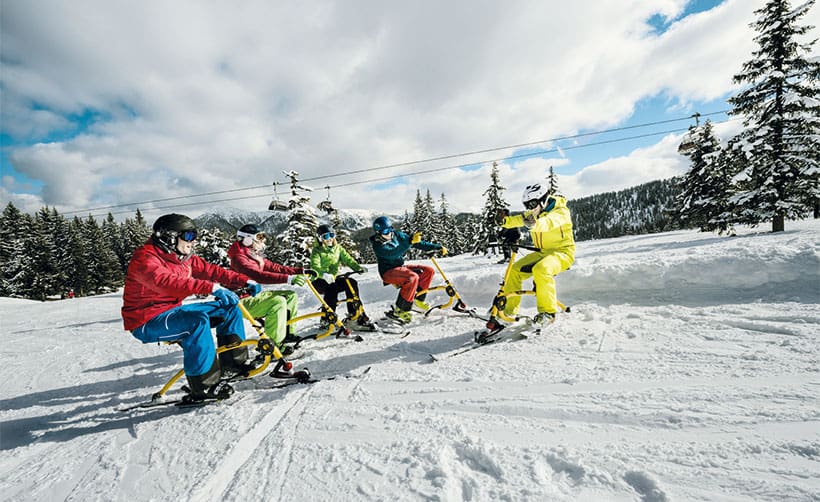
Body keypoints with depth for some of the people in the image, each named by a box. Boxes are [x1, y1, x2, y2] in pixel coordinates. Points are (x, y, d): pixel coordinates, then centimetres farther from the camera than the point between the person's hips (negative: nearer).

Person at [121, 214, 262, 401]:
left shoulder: (183, 257, 6)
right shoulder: (145, 258, -20)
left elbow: (209, 270, 2)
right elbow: (167, 282, -39)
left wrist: (245, 281, -10)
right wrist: (212, 288, -51)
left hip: (173, 311, 9)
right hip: (146, 322, -8)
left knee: (229, 307, 1)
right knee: (198, 321, -35)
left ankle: (234, 360, 8)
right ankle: (203, 385, -25)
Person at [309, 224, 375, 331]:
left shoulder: (338, 248, 10)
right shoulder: (317, 251, -7)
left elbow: (348, 259, -1)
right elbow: (315, 267, -24)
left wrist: (358, 267, -21)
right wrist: (324, 274, -46)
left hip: (333, 279, 5)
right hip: (319, 281, -5)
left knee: (351, 282, -19)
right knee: (331, 289, -35)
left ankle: (355, 315, -14)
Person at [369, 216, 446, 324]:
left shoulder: (397, 235, 2)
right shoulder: (378, 246, -17)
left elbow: (418, 243, 4)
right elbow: (393, 253, -34)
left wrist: (437, 247, 2)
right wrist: (410, 242, -42)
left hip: (401, 267, 7)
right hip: (388, 272, -7)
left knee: (429, 270, -5)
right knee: (413, 277, -33)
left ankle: (418, 299, 6)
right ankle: (399, 311, -25)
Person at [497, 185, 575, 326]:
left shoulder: (561, 211, -15)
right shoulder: (534, 214, 8)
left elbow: (549, 222, -37)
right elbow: (520, 219, -5)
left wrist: (534, 224, -60)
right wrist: (505, 221, -28)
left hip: (562, 252, -7)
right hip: (542, 252, 7)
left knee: (541, 269, -37)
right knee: (514, 270, -5)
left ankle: (548, 312, -26)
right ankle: (508, 309, 6)